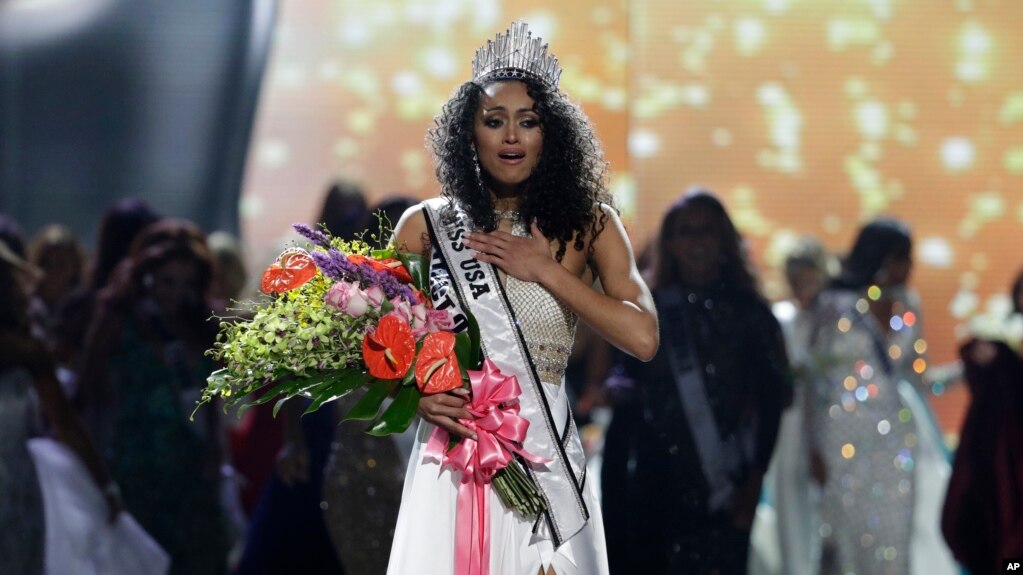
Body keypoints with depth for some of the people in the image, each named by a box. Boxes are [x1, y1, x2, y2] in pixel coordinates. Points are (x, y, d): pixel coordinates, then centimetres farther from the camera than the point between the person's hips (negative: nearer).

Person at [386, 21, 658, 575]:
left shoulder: (586, 224, 1)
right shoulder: (424, 227, 2)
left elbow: (642, 337, -11)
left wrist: (544, 269, -11)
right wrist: (416, 395, -11)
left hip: (545, 458, 0)